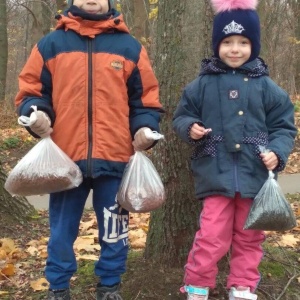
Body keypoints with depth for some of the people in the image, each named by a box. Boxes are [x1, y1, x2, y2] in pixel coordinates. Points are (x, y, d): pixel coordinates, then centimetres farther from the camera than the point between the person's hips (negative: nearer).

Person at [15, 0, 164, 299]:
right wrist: (36, 114, -11)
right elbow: (30, 90, 8)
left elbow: (145, 97, 10)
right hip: (64, 158, 0)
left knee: (114, 231, 11)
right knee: (62, 230, 12)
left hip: (114, 159, 1)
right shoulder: (50, 44, 7)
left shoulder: (130, 47, 9)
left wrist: (145, 128, -6)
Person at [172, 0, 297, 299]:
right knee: (211, 237, -3)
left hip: (255, 176, 2)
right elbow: (181, 116, 9)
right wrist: (190, 128, -13)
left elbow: (284, 126, 6)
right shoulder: (202, 85, 1)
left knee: (249, 238, 13)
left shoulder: (266, 87, 3)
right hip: (216, 175, -2)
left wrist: (277, 152, -12)